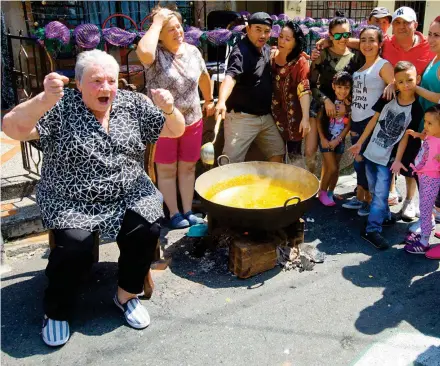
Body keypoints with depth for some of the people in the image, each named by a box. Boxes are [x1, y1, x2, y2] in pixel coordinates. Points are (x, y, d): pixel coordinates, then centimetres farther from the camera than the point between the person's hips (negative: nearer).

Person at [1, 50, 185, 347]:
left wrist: (169, 109, -18)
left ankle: (127, 294, 8)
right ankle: (56, 311, 5)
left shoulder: (132, 104, 3)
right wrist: (45, 100, -38)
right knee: (75, 245, -25)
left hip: (127, 196, 3)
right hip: (71, 202, -3)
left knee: (146, 231, -19)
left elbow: (176, 131, 5)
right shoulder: (60, 107, -8)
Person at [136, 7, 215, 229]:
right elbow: (143, 52, -39)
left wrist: (209, 100, 28)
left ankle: (188, 211, 26)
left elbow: (204, 76, 20)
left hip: (192, 122, 4)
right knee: (167, 170, 8)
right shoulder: (156, 53, -13)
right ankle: (174, 213, 22)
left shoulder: (192, 51, 2)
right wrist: (156, 23, -26)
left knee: (188, 168, 13)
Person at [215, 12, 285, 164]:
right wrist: (222, 101, -52)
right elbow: (230, 77, -34)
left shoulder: (267, 50, 9)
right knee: (232, 162, -7)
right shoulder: (241, 51, -17)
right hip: (242, 117, -8)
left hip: (265, 116, 9)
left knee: (278, 153, 18)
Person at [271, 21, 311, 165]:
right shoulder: (272, 56, 4)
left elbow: (304, 90, -22)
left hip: (293, 116, -5)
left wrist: (305, 118, -29)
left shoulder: (300, 62, -12)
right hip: (274, 114, 5)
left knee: (294, 154, 3)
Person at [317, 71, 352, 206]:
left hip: (340, 141, 3)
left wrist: (337, 140, -11)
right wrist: (322, 139, -10)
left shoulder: (350, 104, -6)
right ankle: (322, 193, 11)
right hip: (326, 139, -3)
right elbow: (319, 120, -6)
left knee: (335, 168, 10)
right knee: (332, 168, -7)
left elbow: (348, 124, -4)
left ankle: (330, 193, 24)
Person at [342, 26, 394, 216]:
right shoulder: (360, 65, 13)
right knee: (359, 161, 14)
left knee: (367, 161, -1)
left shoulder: (383, 65, -10)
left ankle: (370, 201, 15)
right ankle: (359, 198, 27)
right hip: (356, 121, 7)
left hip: (371, 122, -7)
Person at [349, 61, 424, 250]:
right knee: (375, 192, 14)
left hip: (387, 159, -3)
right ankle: (386, 217, 34)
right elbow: (374, 120, 5)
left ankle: (372, 230, 4)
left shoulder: (416, 109, -10)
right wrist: (359, 142, 7)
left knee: (380, 195, -5)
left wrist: (398, 159, -10)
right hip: (371, 152, 3)